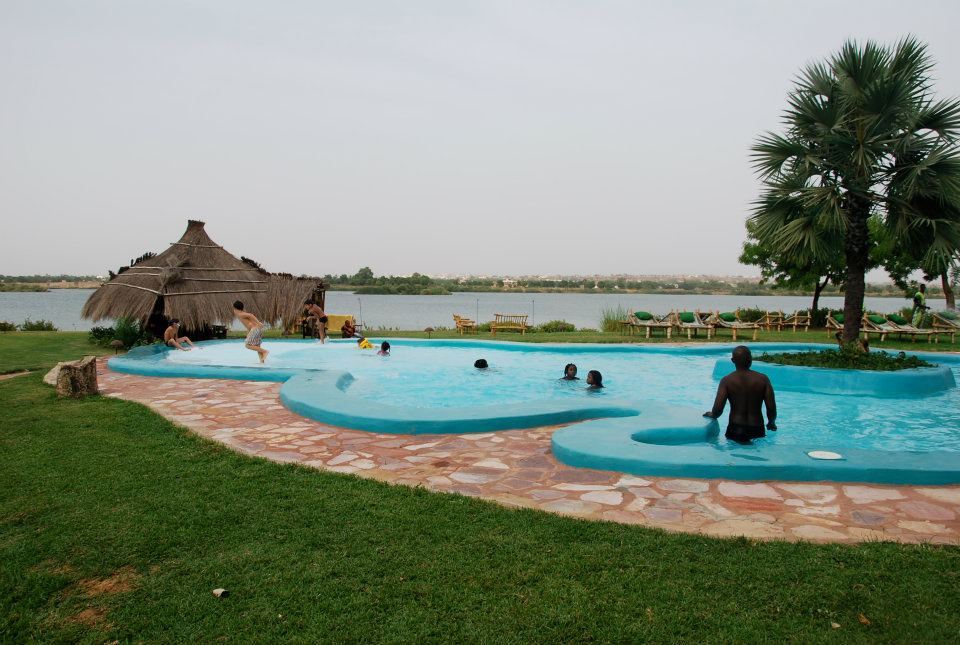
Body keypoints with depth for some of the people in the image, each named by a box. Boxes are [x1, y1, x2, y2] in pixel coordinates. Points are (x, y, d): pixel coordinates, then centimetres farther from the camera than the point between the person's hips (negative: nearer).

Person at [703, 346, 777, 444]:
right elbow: (771, 408, -4)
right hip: (757, 429, 2)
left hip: (735, 430, -2)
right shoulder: (763, 379, -4)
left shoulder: (727, 380, -8)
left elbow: (718, 410, -12)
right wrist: (771, 423, 17)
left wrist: (711, 415, 11)